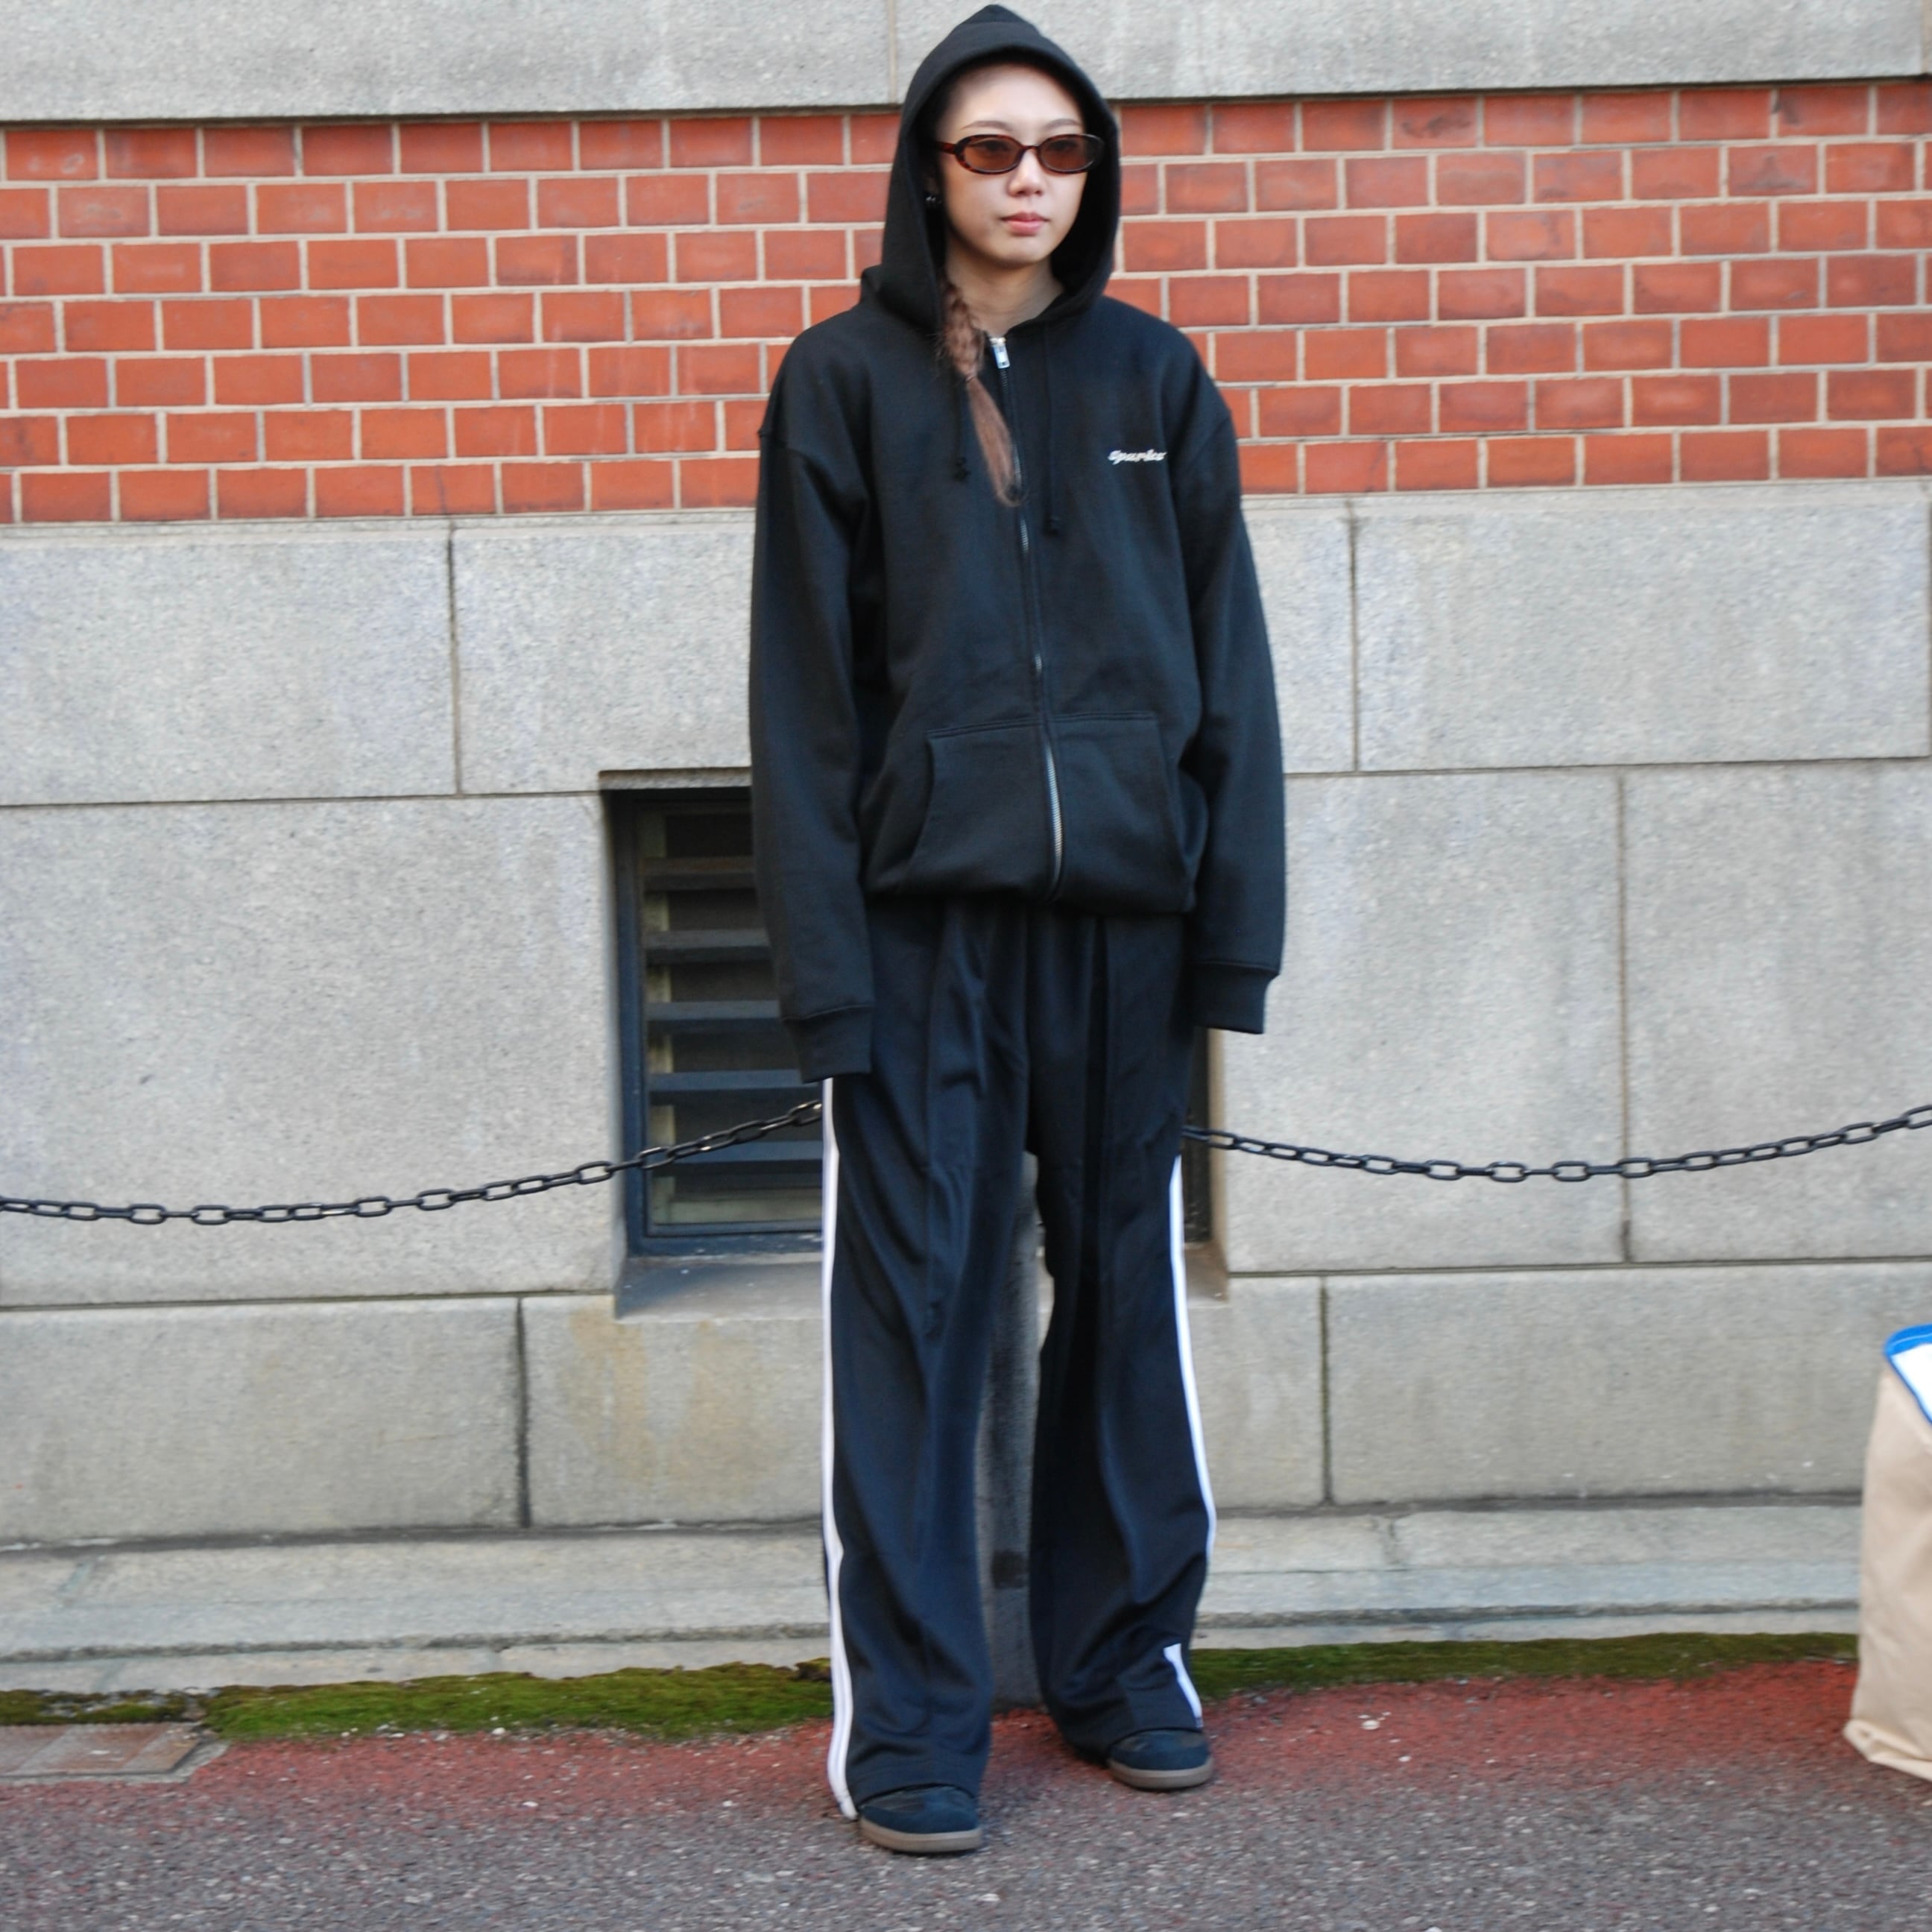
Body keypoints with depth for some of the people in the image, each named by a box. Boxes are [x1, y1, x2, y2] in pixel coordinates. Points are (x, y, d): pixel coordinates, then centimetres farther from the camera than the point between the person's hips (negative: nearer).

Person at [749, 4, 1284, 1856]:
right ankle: (908, 1715, 11)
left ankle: (1126, 1660, 25)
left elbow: (1227, 663, 9)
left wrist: (1237, 918, 1)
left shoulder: (1153, 379, 10)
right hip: (924, 912, -2)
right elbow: (806, 688, -1)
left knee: (1127, 1280, 10)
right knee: (911, 1299, 0)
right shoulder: (847, 380, 4)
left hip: (1124, 906, 3)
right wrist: (825, 956, -9)